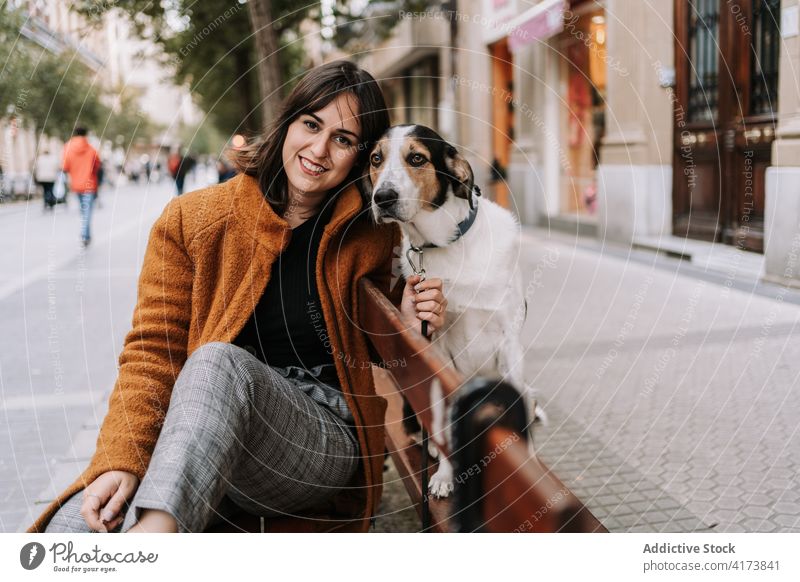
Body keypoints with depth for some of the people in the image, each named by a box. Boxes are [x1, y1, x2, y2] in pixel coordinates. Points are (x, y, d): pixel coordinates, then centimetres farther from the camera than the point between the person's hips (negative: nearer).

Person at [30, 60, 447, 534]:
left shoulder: (370, 238, 7)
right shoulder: (191, 220, 4)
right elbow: (154, 351, -1)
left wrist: (409, 325, -1)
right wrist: (122, 460, -15)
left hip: (325, 441, 0)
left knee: (218, 362, -35)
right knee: (72, 526, -29)